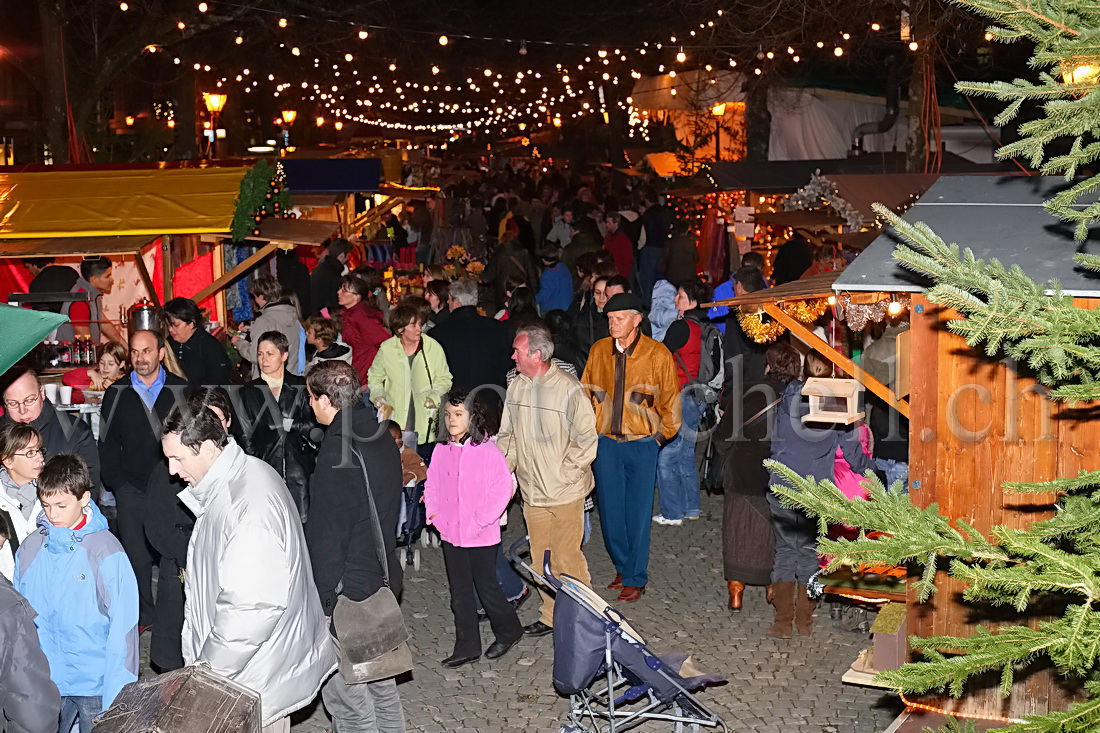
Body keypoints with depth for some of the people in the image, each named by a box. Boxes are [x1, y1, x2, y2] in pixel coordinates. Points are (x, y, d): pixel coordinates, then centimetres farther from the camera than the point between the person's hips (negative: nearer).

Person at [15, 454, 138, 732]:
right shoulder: (29, 550, 0)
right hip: (44, 686, 4)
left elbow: (123, 626, -10)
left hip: (95, 685, -3)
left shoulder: (107, 552, -13)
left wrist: (115, 693, -11)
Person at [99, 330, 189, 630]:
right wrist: (118, 484, 1)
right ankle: (144, 615, 20)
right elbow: (107, 444, 9)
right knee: (137, 557, 5)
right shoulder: (117, 394, 5)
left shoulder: (180, 390, 1)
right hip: (132, 491, 1)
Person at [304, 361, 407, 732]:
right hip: (384, 578, 9)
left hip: (348, 589, -9)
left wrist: (322, 601, -14)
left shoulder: (337, 452, -23)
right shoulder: (381, 437, 5)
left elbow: (327, 534, -21)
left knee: (343, 691, 3)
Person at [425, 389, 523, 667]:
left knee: (487, 587, 6)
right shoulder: (441, 451, 2)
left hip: (482, 537, -5)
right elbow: (432, 485, 14)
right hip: (450, 534, 5)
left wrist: (481, 520, -16)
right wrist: (434, 514, 0)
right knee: (460, 593, 12)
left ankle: (508, 631, 31)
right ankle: (467, 648, 23)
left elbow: (503, 488, -14)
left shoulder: (487, 450, -13)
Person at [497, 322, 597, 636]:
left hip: (566, 492, -6)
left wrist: (562, 473, -12)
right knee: (541, 560, 13)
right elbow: (508, 435, 14)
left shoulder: (569, 389, -15)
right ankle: (551, 616, 28)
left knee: (567, 558, -1)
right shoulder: (516, 387, 4)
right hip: (532, 492, 6)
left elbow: (587, 440, -11)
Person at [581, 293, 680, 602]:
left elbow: (671, 402, 3)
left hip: (642, 445, -3)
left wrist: (660, 435, 2)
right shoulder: (598, 351, 1)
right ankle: (623, 567, 29)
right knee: (610, 511, 8)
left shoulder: (658, 355, -7)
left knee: (637, 513, 1)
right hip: (605, 443, 3)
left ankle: (635, 579, 16)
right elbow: (586, 394, 13)